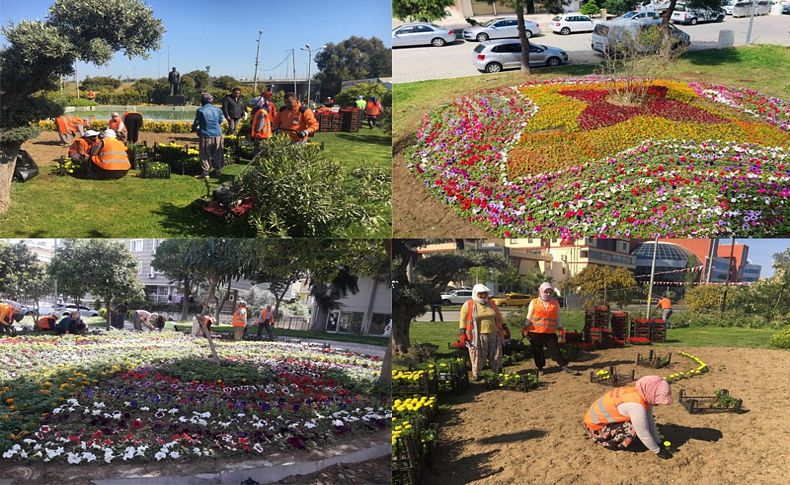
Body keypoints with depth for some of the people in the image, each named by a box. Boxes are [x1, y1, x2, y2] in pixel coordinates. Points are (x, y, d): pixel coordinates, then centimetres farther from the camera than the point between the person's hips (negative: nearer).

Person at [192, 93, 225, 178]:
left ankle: (205, 172, -1)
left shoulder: (200, 110, -11)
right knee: (217, 154, 17)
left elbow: (196, 122, -4)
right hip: (217, 135, 4)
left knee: (205, 155, 6)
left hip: (206, 136, -3)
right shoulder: (217, 110, 0)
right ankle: (217, 169, 26)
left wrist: (194, 128, 17)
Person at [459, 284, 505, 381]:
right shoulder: (468, 305, -1)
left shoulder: (491, 304, 14)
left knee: (496, 356, 11)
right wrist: (463, 333, -8)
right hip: (477, 336, -5)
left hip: (493, 335, 5)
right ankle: (476, 375, 7)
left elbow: (499, 318, 24)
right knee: (477, 357, -2)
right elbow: (463, 319, -1)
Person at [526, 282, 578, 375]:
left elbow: (557, 318, 14)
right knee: (537, 351, 6)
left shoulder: (555, 303, 8)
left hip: (550, 332, 1)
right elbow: (529, 317, 6)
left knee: (555, 350, -2)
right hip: (535, 332, -1)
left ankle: (565, 366, 2)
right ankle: (540, 368, 20)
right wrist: (526, 328, 1)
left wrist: (560, 328, 8)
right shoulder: (534, 302, 4)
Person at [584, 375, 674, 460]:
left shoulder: (643, 394, -8)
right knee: (632, 429, -26)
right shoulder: (636, 405, -34)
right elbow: (644, 434, -25)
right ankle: (608, 443, -2)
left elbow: (650, 422, 3)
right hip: (595, 424, -9)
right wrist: (658, 451, -11)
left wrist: (659, 444, 2)